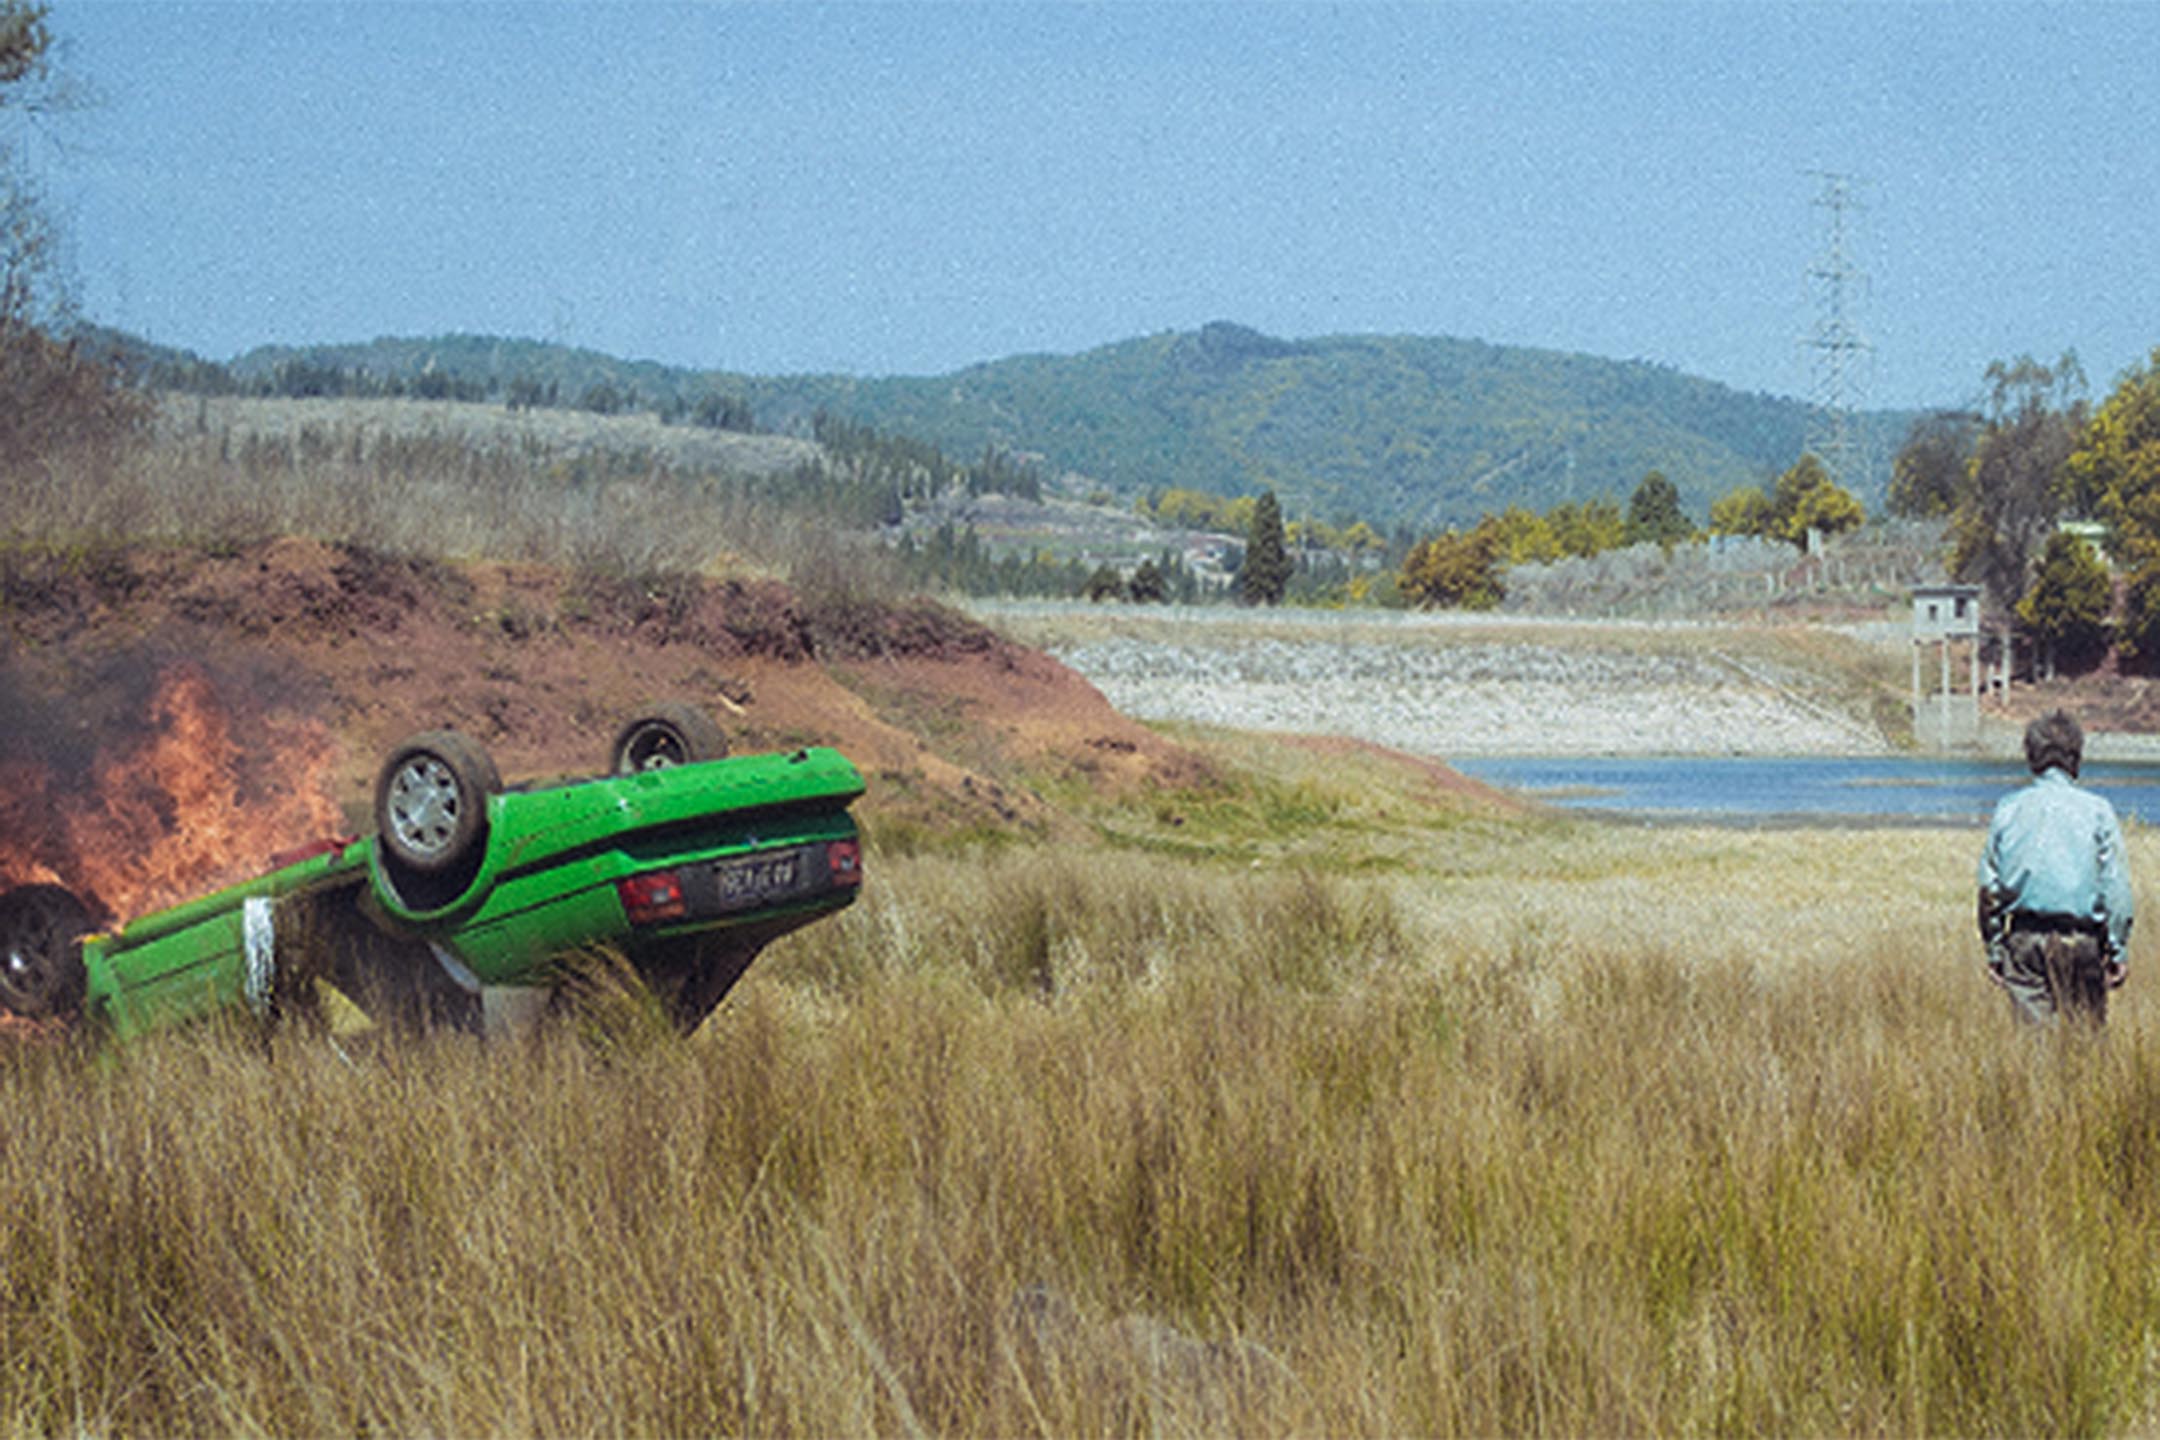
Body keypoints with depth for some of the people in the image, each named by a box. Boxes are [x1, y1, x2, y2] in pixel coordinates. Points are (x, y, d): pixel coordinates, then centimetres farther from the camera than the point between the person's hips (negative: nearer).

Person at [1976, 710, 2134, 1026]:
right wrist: (2118, 951, 0)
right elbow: (2116, 887, -5)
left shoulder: (2008, 809, 3)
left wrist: (1994, 949, 11)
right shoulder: (2097, 811, -3)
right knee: (2089, 1027, 6)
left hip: (2024, 937, 2)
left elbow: (1989, 888, 5)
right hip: (2081, 937, -2)